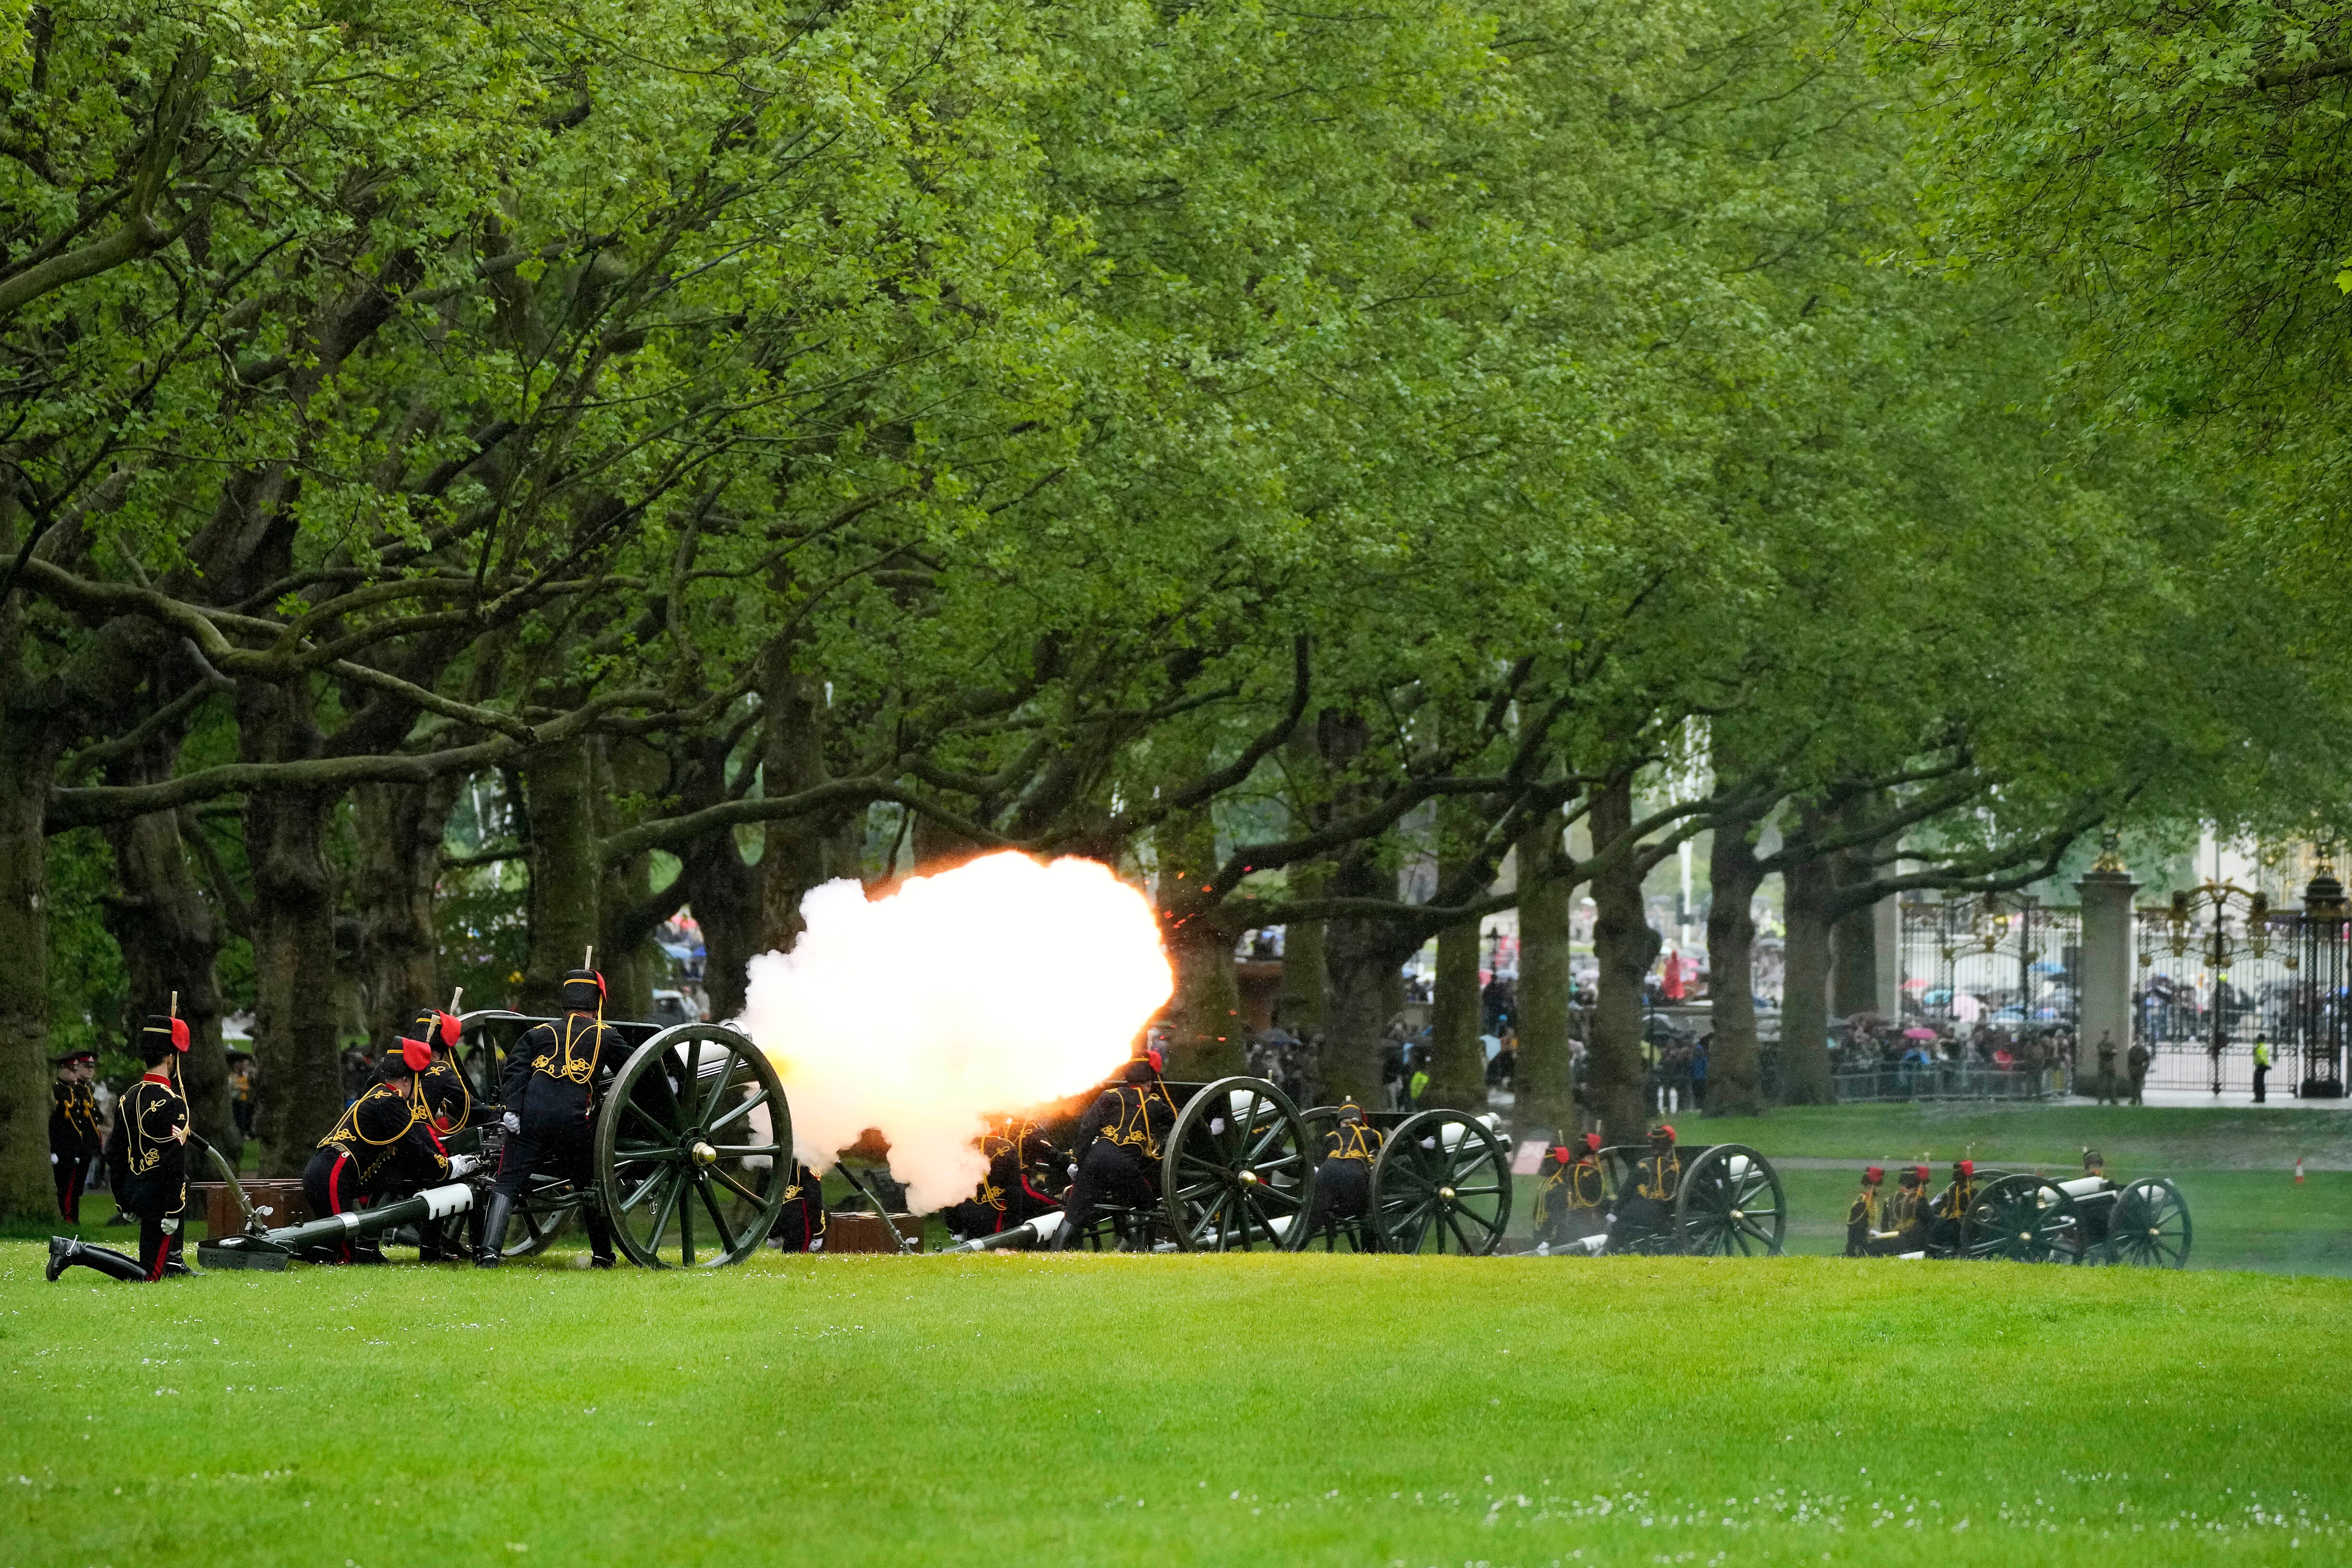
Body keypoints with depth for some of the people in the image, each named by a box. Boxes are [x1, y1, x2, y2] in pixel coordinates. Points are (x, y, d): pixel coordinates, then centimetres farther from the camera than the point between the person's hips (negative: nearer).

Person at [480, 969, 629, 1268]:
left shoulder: (539, 1033, 21)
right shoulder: (605, 1036, 18)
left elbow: (516, 1071, 6)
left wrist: (511, 1109, -5)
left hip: (530, 1117, 1)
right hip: (573, 1120, -1)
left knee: (508, 1183, -2)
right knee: (590, 1185, 19)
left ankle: (490, 1251, -19)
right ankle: (602, 1255, 26)